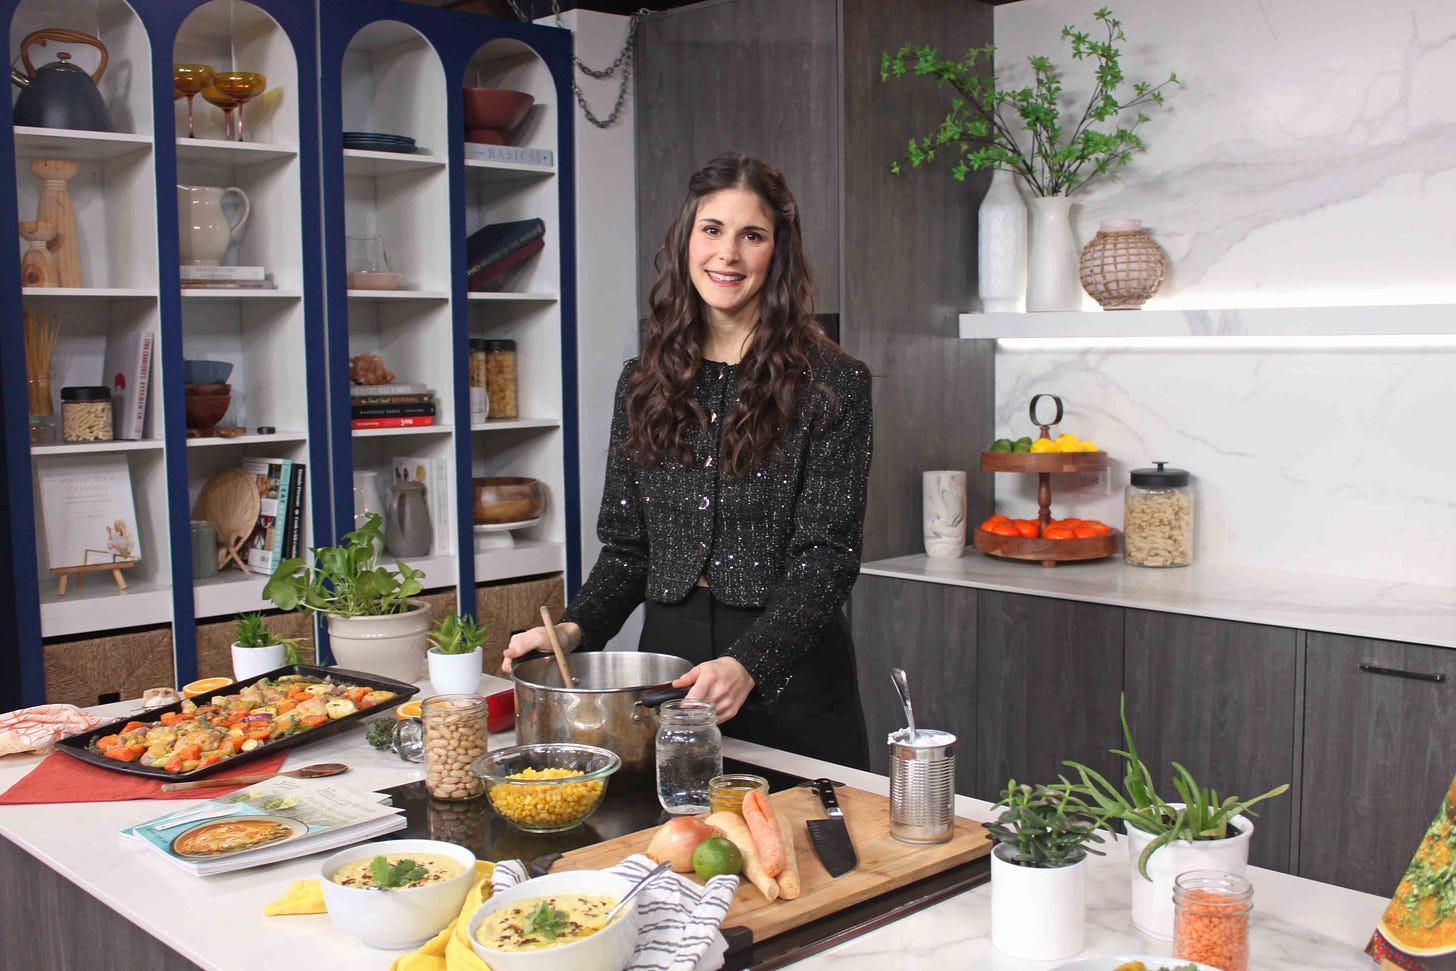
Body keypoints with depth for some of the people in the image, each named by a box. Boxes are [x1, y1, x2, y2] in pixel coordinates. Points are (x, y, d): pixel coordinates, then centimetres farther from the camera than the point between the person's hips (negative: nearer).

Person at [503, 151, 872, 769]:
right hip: (668, 661, 4)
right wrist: (575, 628, -6)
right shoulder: (644, 381, 8)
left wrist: (748, 663, -25)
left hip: (789, 677, -3)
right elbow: (626, 544, 11)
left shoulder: (831, 383, -6)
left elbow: (828, 554, -12)